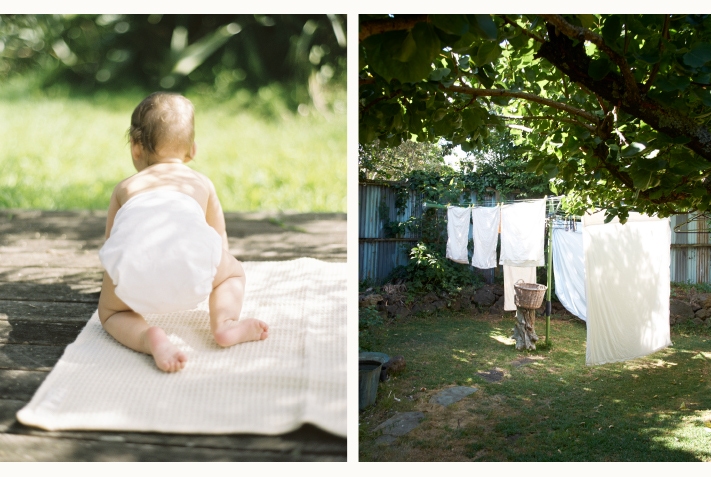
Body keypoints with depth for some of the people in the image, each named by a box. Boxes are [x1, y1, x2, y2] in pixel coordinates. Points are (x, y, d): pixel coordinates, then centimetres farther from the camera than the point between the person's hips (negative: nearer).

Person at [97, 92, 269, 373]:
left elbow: (111, 246, 42)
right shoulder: (202, 183, 36)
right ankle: (225, 324, 4)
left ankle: (149, 338, -3)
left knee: (110, 311, 27)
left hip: (135, 275, 0)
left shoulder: (125, 187, 36)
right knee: (234, 271, 31)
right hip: (189, 268, 1)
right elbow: (221, 245, 44)